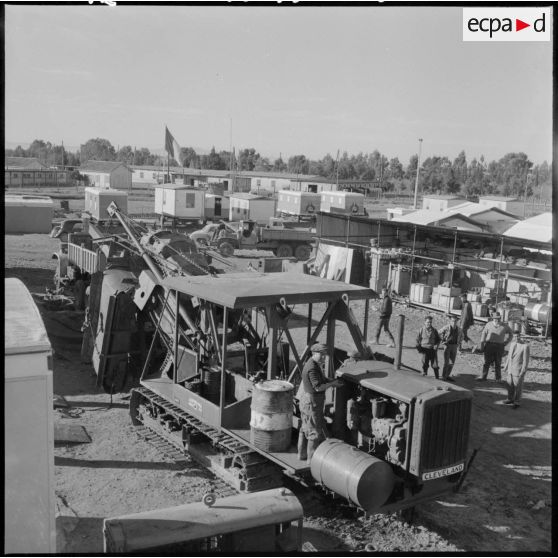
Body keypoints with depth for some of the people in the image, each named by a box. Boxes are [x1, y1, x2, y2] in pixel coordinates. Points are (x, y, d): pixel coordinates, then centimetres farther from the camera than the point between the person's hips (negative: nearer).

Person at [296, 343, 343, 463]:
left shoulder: (314, 364, 8)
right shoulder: (312, 368, -24)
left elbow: (322, 380, 16)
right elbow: (318, 387, -26)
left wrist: (332, 382, -1)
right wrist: (333, 383, -15)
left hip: (306, 401, 10)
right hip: (312, 403, -10)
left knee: (306, 429, 19)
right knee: (315, 432, -1)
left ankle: (302, 454, 30)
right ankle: (312, 459, 7)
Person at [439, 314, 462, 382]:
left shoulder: (458, 329, 0)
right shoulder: (446, 328, -15)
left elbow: (461, 335, 22)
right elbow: (439, 333, 0)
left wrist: (459, 342, 10)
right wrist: (442, 341, -4)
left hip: (454, 347, 5)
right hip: (447, 346, -5)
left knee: (452, 363, 8)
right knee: (446, 362, -7)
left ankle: (447, 376, 21)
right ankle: (443, 377, 4)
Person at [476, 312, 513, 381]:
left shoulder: (505, 326, 1)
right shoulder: (489, 324, 2)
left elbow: (511, 334, 16)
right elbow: (484, 334, 8)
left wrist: (505, 342, 7)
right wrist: (482, 344, 3)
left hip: (499, 346, 0)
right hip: (489, 344, 0)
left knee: (498, 363, 6)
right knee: (487, 362, -1)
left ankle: (498, 378, 19)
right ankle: (483, 377, 2)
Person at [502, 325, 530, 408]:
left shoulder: (525, 346, -13)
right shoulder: (512, 343, 7)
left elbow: (526, 360, -12)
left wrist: (523, 372, -14)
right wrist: (506, 366, 15)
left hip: (518, 371, -6)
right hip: (510, 370, 6)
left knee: (517, 386, 3)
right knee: (509, 385, 13)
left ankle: (516, 402, 15)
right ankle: (510, 399, 29)